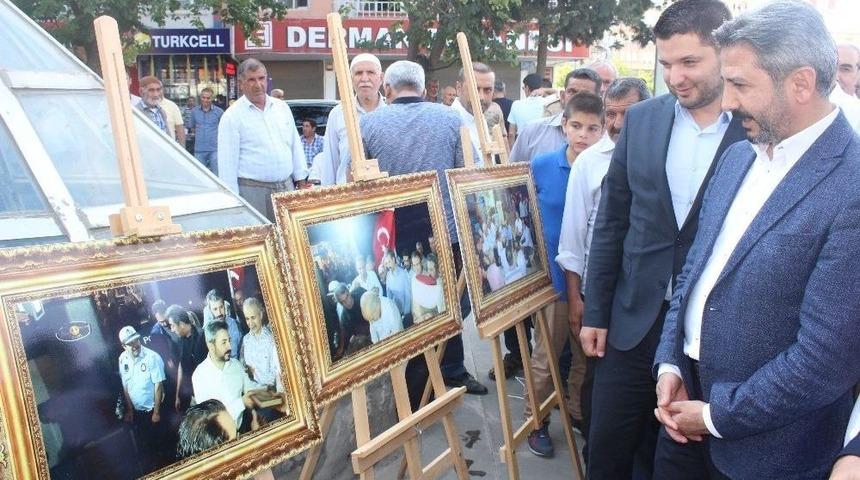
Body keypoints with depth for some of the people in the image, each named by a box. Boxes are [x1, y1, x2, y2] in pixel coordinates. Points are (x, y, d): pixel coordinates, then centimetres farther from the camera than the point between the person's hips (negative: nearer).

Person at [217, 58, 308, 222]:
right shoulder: (232, 116, -4)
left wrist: (301, 181, 11)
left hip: (287, 187, 5)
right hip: (253, 191, -5)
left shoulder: (282, 107, 12)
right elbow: (228, 163, -7)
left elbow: (296, 147, 16)